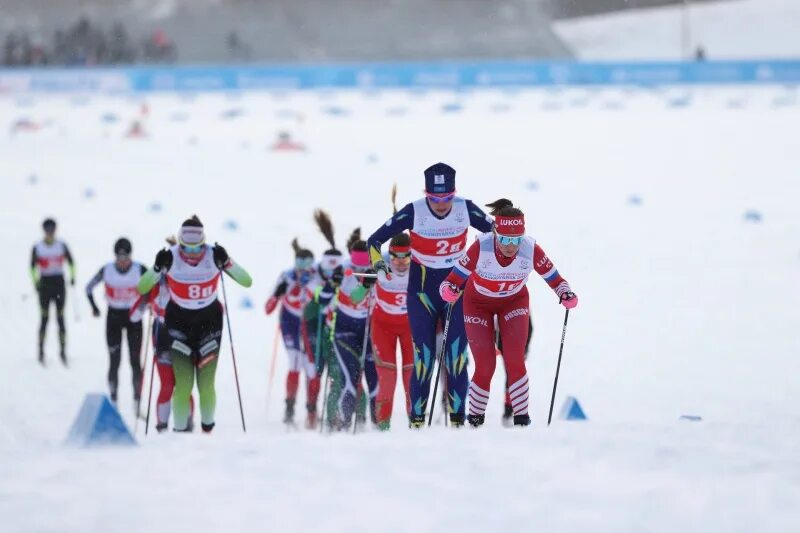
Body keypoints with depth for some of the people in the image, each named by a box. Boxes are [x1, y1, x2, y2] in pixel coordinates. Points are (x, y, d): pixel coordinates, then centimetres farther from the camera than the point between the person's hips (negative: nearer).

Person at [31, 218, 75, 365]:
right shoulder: (37, 248, -2)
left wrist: (72, 276, -2)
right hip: (45, 283, -1)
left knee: (60, 317, 1)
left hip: (59, 283, 2)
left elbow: (71, 262, 11)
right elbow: (33, 266, 0)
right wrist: (35, 281, -13)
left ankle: (63, 351, 4)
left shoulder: (62, 246, 2)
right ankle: (41, 351, 4)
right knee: (45, 317, -2)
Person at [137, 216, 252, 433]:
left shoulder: (214, 255, -15)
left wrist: (226, 263, -32)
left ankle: (207, 427, 16)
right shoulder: (171, 257, -15)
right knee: (183, 384, -10)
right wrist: (158, 268, -31)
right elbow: (142, 289, -14)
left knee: (206, 384, -4)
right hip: (178, 322, 0)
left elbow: (247, 282, -17)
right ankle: (180, 429, 3)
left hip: (209, 320, 0)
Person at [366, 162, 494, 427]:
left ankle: (457, 420, -3)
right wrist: (378, 262, -26)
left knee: (456, 356, -6)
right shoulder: (414, 212, -14)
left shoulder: (465, 209, -9)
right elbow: (375, 239, -7)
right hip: (422, 291, -1)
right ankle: (417, 421, 0)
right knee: (424, 357, -6)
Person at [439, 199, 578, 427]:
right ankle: (475, 420, 13)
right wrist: (448, 291, -51)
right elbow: (454, 280, -29)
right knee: (485, 368, -8)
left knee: (514, 361, -16)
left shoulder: (531, 249, -29)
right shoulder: (481, 247, -34)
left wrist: (566, 294, -37)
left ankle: (522, 418, -4)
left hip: (514, 302, 1)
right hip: (479, 304, -1)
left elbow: (554, 278, -17)